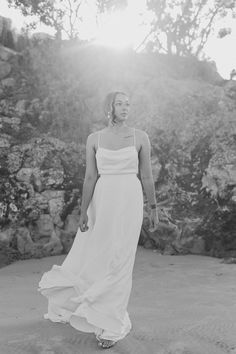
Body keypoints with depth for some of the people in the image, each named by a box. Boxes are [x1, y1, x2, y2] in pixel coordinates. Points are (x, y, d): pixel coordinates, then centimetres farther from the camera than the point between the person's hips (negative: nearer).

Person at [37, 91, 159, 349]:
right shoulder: (94, 139, 5)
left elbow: (146, 176, 5)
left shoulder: (140, 137, 2)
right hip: (102, 202, 2)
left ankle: (111, 325, 12)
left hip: (129, 202, -2)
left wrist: (153, 208, 6)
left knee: (119, 262, -2)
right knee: (91, 256, 11)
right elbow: (90, 177, 2)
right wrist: (83, 211, -3)